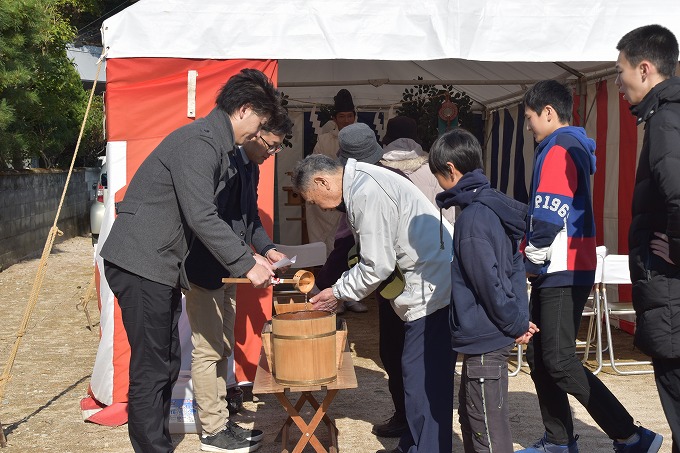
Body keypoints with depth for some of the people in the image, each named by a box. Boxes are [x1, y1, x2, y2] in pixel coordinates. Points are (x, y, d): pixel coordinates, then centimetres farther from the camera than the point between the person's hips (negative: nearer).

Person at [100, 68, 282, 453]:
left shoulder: (216, 147, 16)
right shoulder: (199, 143, -17)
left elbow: (215, 215, 21)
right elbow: (201, 217, -24)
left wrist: (249, 254, 13)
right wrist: (246, 265, -18)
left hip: (163, 269, 10)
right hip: (141, 265, -10)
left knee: (167, 364, 15)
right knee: (152, 371, -4)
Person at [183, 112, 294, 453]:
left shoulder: (250, 166, 9)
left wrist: (267, 249, 4)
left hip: (227, 271, 10)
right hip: (205, 268, -10)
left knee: (223, 347, 15)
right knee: (208, 350, -1)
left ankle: (221, 421, 25)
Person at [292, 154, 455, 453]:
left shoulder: (367, 193, -20)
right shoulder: (360, 183, 12)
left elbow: (377, 266, -17)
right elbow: (372, 256, 17)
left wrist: (338, 293, -3)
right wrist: (340, 287, 12)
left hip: (433, 289, -10)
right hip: (432, 285, 10)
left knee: (423, 379, -3)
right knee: (417, 373, 17)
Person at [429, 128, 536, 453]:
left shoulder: (473, 218, -20)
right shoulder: (493, 204, 10)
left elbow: (489, 282, -21)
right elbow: (515, 266, 14)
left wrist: (515, 324, -10)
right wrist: (519, 319, 10)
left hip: (485, 340, -10)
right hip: (488, 336, 10)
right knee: (470, 416, 22)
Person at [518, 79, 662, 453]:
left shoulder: (558, 149, -12)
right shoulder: (572, 148, 20)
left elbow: (549, 214, -20)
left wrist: (533, 259, -8)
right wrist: (534, 258, 14)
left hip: (562, 273, -10)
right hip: (556, 272, 10)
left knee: (559, 361, -12)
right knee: (539, 356, 12)